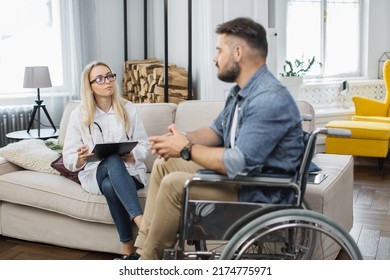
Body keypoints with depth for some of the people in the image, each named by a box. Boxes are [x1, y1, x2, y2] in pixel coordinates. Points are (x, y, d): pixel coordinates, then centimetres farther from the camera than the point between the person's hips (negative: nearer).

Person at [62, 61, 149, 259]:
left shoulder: (129, 109, 4)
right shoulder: (78, 115, 2)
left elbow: (144, 146, 3)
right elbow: (69, 160, 0)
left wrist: (132, 155, -20)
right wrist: (81, 158, -24)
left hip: (129, 170, 1)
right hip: (94, 173, 0)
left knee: (110, 185, -36)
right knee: (113, 161, -37)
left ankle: (128, 249, -35)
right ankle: (140, 221, -49)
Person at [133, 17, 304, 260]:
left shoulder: (270, 99, -26)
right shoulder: (240, 91, 7)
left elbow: (239, 164, -32)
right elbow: (217, 131, 17)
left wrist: (186, 149, -18)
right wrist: (180, 139, -4)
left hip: (260, 193, -10)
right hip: (241, 175, 11)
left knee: (174, 184, -21)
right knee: (164, 164, 10)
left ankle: (147, 261, -1)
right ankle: (143, 247, 9)